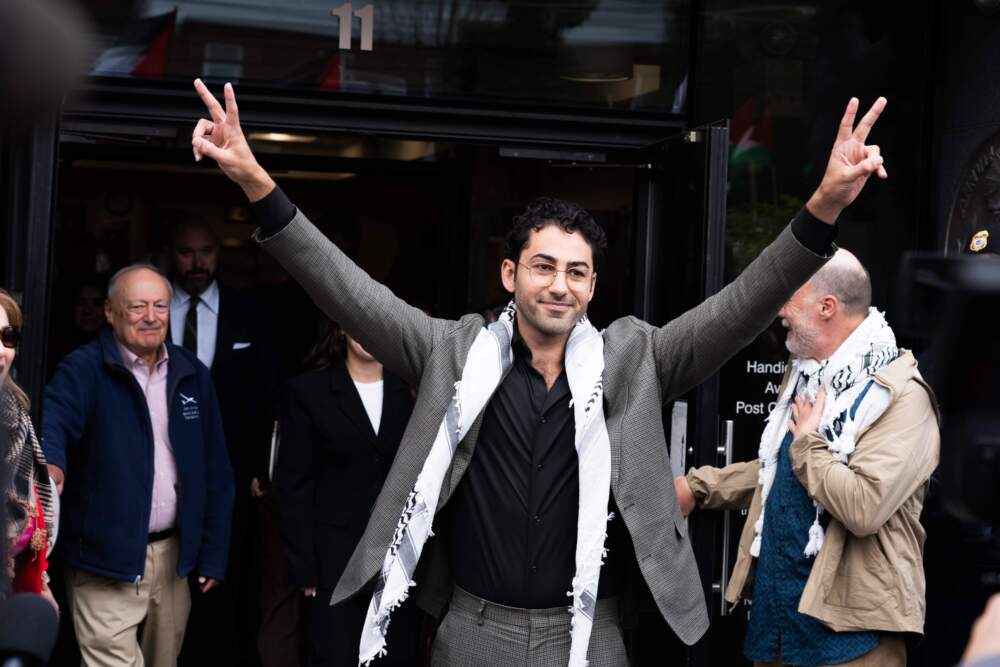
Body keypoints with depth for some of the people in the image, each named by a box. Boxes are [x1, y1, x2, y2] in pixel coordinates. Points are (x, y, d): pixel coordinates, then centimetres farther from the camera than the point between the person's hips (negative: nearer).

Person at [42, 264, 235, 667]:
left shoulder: (192, 375, 8)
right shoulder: (84, 370, -7)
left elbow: (214, 470, 11)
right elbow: (54, 420, -28)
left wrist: (213, 553, 9)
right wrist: (50, 462, -51)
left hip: (173, 557, 5)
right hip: (108, 558, -5)